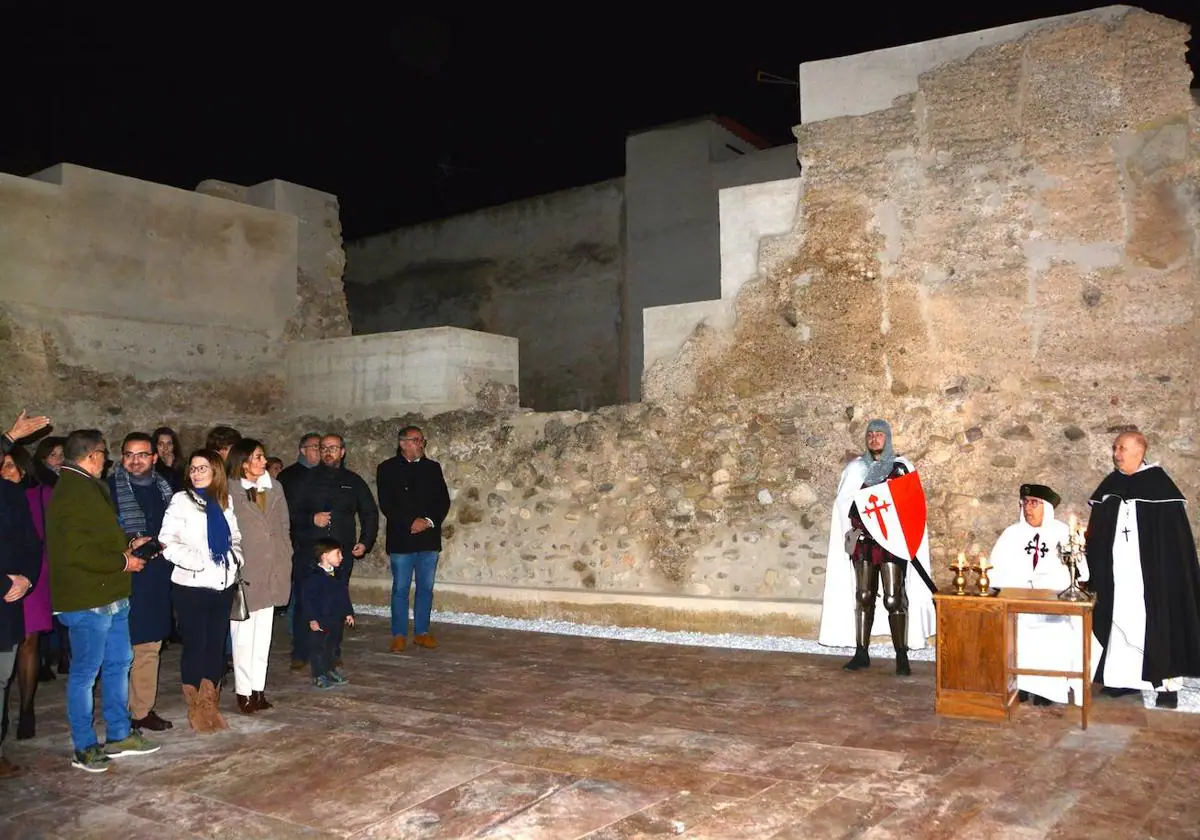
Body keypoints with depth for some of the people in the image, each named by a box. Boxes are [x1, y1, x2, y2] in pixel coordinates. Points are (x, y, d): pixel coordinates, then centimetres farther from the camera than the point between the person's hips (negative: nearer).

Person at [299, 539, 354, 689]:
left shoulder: (337, 575, 8)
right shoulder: (313, 577, -17)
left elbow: (344, 596, 17)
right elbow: (306, 599, -18)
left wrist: (348, 613, 14)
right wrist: (312, 619, -20)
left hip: (336, 620, 8)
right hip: (320, 621, -8)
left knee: (332, 646, 18)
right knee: (318, 647, 3)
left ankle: (330, 670, 32)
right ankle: (319, 675, 13)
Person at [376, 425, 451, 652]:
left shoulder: (433, 468, 11)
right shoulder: (387, 469, 2)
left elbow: (444, 501, 7)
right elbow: (386, 504, -6)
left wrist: (429, 521, -9)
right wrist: (411, 522, -14)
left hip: (429, 538, 3)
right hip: (401, 539, -3)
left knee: (426, 588, 8)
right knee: (400, 589, 1)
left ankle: (422, 632, 17)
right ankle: (399, 635, 10)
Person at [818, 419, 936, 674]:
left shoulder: (902, 467, 3)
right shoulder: (856, 468, 9)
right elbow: (843, 504, 5)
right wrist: (853, 529, -9)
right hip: (863, 540, 3)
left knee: (893, 599, -6)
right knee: (863, 596, 5)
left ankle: (901, 656, 1)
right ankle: (861, 653, 12)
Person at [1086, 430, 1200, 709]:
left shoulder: (1159, 483, -7)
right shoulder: (1110, 485, 8)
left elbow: (1176, 535, -8)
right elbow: (1097, 534, 10)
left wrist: (1168, 570, -14)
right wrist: (1094, 571, 5)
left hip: (1150, 571, -5)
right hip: (1117, 571, 5)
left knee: (1156, 622, -1)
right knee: (1121, 621, 8)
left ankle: (1167, 683, 7)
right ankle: (1125, 676, 16)